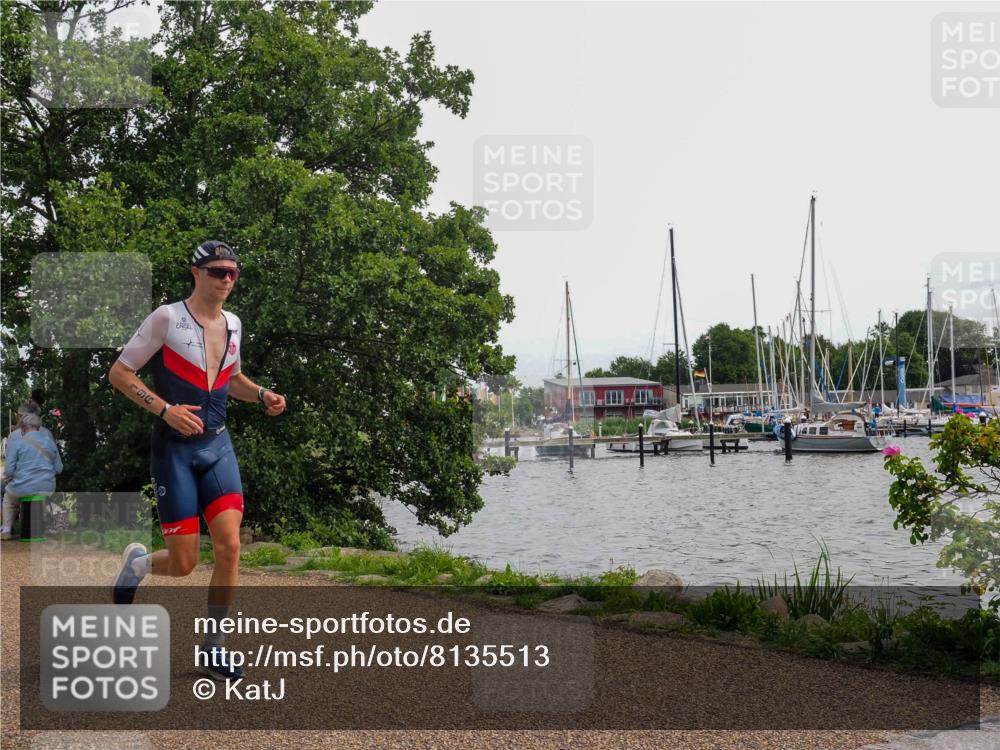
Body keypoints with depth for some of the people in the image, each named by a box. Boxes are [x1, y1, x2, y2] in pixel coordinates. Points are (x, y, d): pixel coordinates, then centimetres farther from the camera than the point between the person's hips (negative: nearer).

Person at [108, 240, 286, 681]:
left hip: (217, 446, 5)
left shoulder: (232, 324, 9)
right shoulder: (167, 318, -9)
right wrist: (165, 409, -19)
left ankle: (212, 648, 5)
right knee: (183, 564, -5)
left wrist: (261, 395, 6)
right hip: (174, 449, -5)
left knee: (229, 546, -8)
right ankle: (137, 562, 31)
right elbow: (119, 372, -7)